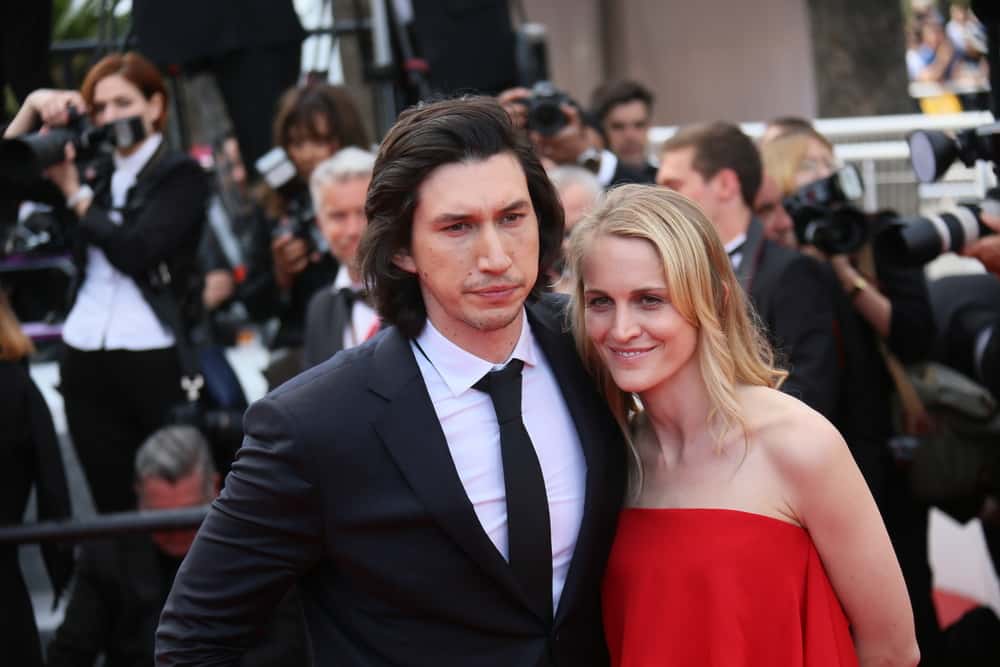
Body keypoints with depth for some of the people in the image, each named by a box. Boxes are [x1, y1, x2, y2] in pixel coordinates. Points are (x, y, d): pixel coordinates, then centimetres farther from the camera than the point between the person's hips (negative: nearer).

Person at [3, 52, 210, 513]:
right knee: (113, 509, 8)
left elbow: (134, 251, -14)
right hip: (86, 361, 5)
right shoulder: (95, 171, 13)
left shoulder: (181, 175, -1)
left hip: (156, 361, -5)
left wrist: (75, 193, -7)